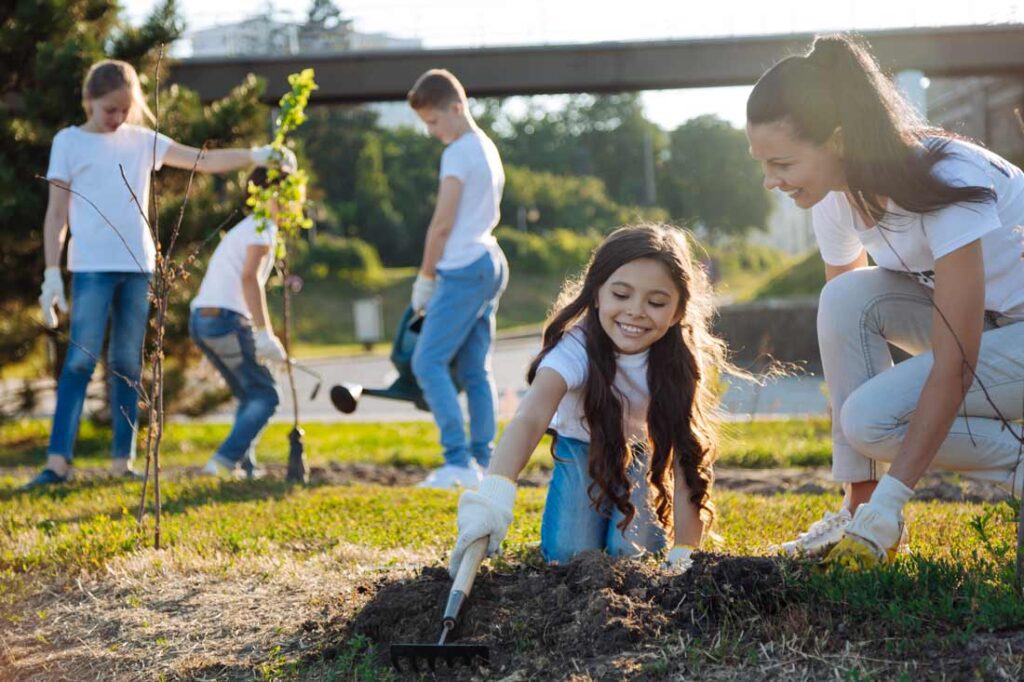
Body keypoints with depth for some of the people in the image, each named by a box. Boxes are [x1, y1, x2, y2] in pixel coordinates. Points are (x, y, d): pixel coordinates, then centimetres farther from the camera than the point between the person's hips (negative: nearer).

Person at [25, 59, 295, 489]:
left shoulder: (142, 141, 12)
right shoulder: (69, 142, 4)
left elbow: (203, 161, 8)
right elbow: (57, 212, 2)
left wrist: (255, 156, -5)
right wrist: (52, 273, -4)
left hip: (138, 267, 4)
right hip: (92, 267, -4)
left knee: (128, 365, 5)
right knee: (81, 361, -9)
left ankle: (123, 460, 9)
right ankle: (58, 461, -10)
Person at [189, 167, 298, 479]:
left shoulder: (244, 228, 26)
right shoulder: (263, 227, -4)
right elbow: (249, 277, -18)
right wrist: (265, 334, -21)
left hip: (201, 318, 9)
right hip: (227, 319, -9)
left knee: (250, 395, 18)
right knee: (264, 396, -2)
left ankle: (245, 466, 10)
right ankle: (223, 462, -16)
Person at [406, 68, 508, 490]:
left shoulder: (459, 152, -11)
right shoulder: (488, 148, 18)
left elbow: (443, 223, -12)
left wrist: (425, 277, -2)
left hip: (464, 268, -10)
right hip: (491, 263, 10)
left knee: (428, 362, -10)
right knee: (475, 369, 9)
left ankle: (459, 461, -16)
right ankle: (484, 461, 7)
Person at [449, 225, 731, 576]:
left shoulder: (679, 362, -30)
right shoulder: (577, 347, -38)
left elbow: (687, 460, -28)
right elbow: (529, 419, -56)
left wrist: (684, 551, -35)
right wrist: (493, 495, -74)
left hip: (641, 451, 1)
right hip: (581, 446, 0)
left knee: (633, 551, -19)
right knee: (568, 554, -17)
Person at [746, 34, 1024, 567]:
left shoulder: (945, 183, -31)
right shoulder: (838, 197, -8)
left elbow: (954, 366, -31)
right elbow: (842, 329, -3)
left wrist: (889, 502, -32)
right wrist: (861, 497, -6)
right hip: (979, 318, 7)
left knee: (873, 417, -25)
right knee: (847, 297, -19)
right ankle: (860, 509, -11)